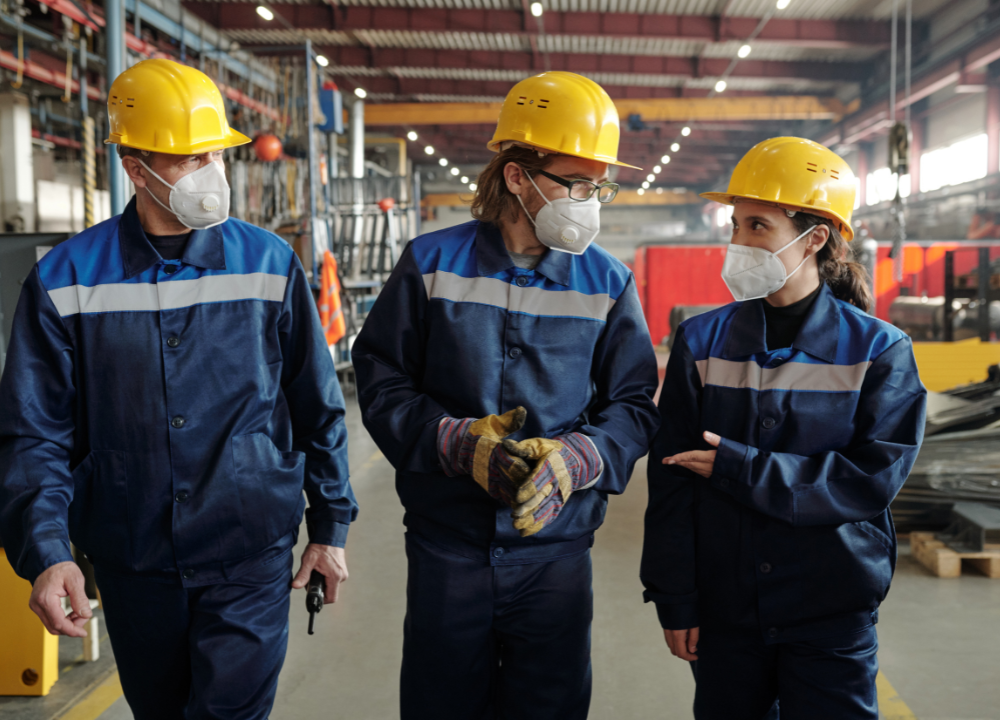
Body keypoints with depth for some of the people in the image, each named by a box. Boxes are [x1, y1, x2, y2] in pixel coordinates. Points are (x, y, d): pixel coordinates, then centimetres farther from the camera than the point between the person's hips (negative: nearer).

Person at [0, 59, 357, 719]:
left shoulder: (269, 263, -2)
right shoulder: (65, 280, -3)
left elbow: (318, 408, 4)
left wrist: (331, 526, 5)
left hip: (250, 562, -1)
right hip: (132, 565, 2)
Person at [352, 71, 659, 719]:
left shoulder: (608, 283, 2)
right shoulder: (432, 264, -2)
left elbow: (634, 405, 2)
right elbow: (382, 381, -1)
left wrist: (575, 459, -18)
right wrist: (458, 442, -16)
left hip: (557, 550, 1)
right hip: (446, 548, -1)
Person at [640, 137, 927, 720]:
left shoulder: (879, 350, -4)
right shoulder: (702, 342, 0)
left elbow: (874, 476, -13)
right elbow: (671, 480, -1)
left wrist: (738, 468, -17)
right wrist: (675, 599, -3)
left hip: (833, 617, -1)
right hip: (724, 611, 2)